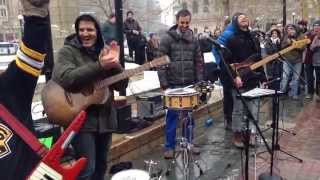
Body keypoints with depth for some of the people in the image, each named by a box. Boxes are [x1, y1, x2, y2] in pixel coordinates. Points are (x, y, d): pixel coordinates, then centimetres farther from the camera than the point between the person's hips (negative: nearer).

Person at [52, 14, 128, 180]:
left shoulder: (104, 52, 9)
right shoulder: (68, 51, -6)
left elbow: (121, 85, 4)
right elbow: (65, 79, -26)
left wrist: (115, 64, -15)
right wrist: (100, 66, -30)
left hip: (104, 118, 6)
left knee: (101, 166, 17)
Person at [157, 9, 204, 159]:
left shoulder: (193, 39, 7)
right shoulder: (167, 38, -5)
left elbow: (198, 62, 10)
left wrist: (199, 82, 4)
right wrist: (163, 83, -12)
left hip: (190, 84, 4)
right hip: (173, 84, -4)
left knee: (189, 115, 11)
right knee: (172, 115, 3)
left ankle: (189, 143, 25)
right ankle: (170, 146, 14)